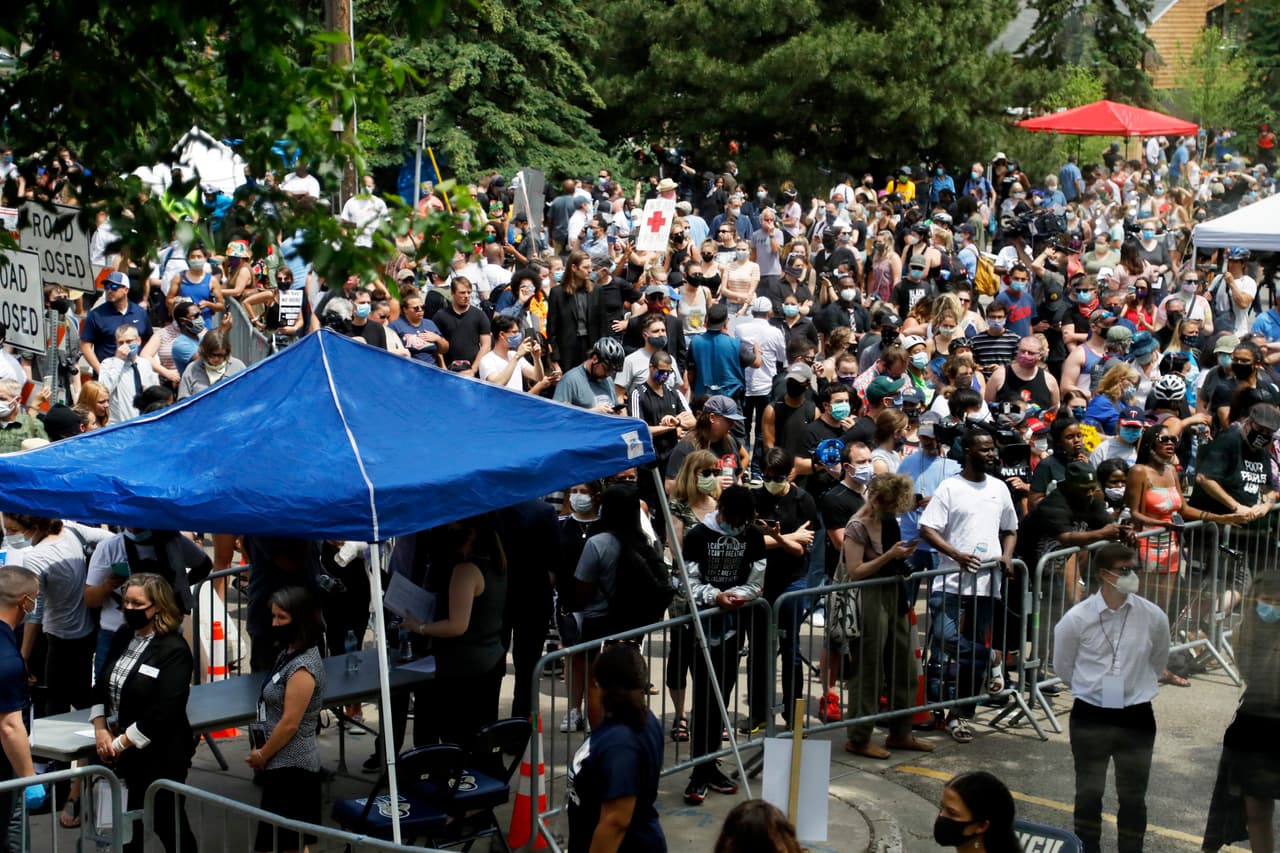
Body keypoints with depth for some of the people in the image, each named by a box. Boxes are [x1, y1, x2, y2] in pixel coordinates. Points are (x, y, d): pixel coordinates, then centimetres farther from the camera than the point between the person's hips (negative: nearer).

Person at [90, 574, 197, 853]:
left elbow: (165, 712, -20)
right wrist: (100, 730, -3)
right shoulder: (122, 640, 8)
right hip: (123, 755, 6)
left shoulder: (174, 650, -14)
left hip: (161, 757, -6)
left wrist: (121, 743, -16)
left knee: (168, 824, 7)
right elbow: (100, 689, 12)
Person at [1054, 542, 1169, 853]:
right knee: (1088, 794, 11)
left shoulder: (1154, 617, -9)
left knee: (1133, 797, 11)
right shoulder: (1077, 619, -13)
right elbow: (1063, 667, 5)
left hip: (1136, 718, 1)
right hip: (1090, 716, -1)